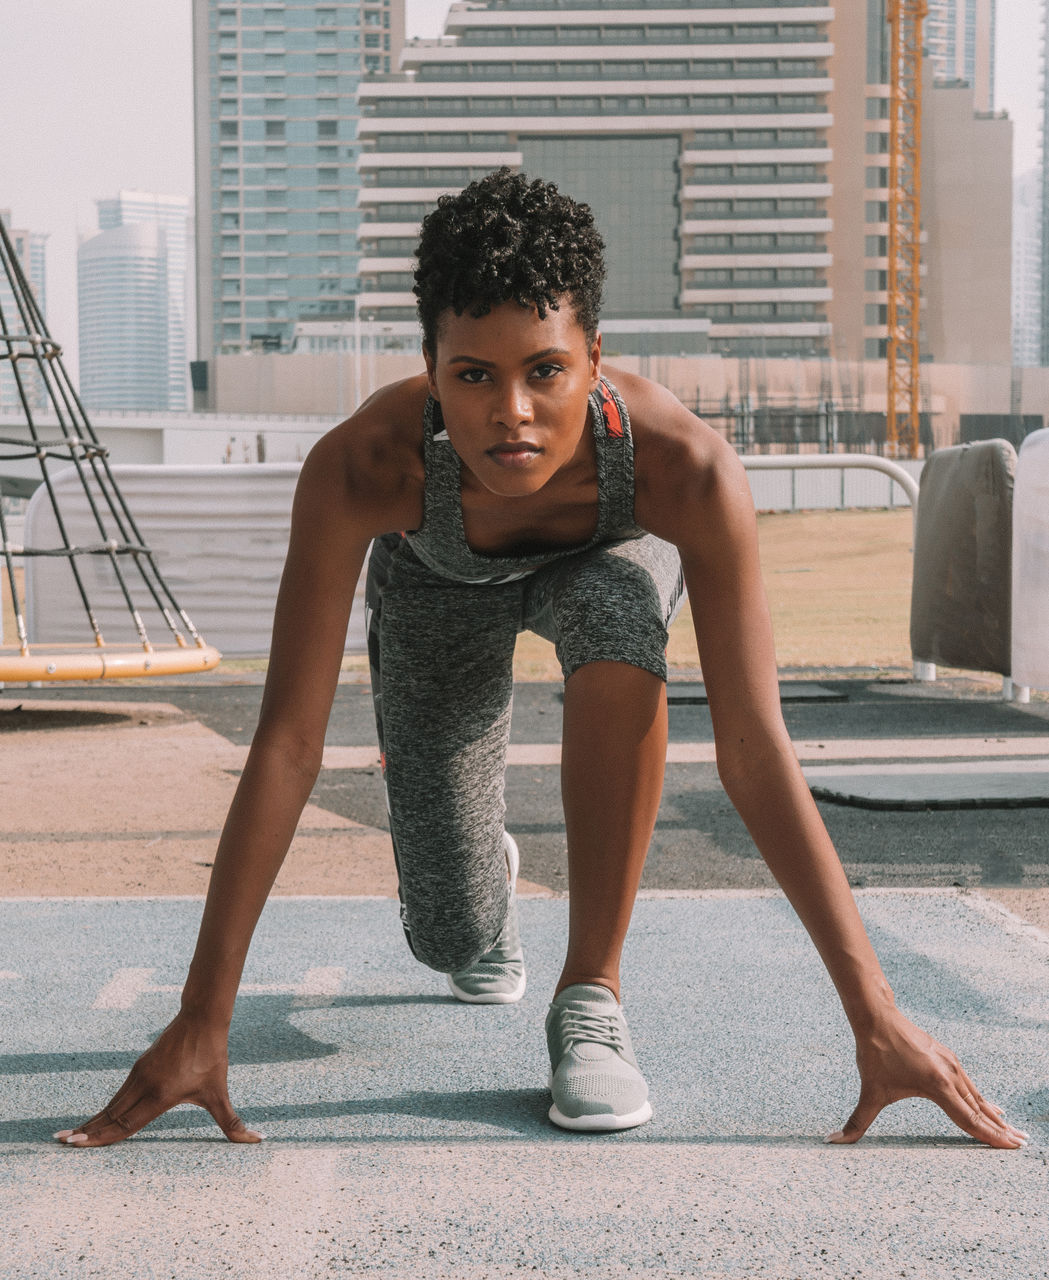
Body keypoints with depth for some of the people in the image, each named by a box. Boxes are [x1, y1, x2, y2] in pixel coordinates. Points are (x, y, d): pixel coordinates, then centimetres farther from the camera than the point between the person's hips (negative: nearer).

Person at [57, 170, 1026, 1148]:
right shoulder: (359, 469, -42)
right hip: (439, 584, 1)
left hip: (608, 553, 0)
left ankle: (591, 994, -22)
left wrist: (876, 1017, -41)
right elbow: (287, 744, -38)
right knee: (453, 943, -1)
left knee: (615, 620, -40)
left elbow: (754, 751, -39)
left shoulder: (685, 470, -42)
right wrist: (199, 1023, -39)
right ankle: (490, 870, 41)